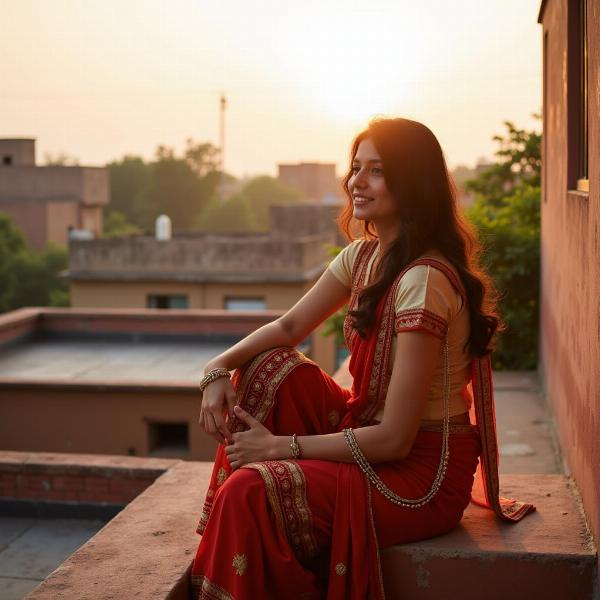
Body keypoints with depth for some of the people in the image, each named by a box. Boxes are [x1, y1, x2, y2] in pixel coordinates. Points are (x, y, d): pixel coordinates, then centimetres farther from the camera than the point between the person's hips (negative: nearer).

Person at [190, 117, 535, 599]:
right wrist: (220, 367, -9)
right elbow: (289, 328, 10)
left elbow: (394, 439, -26)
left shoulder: (424, 280, -26)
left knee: (249, 492, -24)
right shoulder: (364, 255, 3)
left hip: (423, 472, -9)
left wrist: (280, 444, -18)